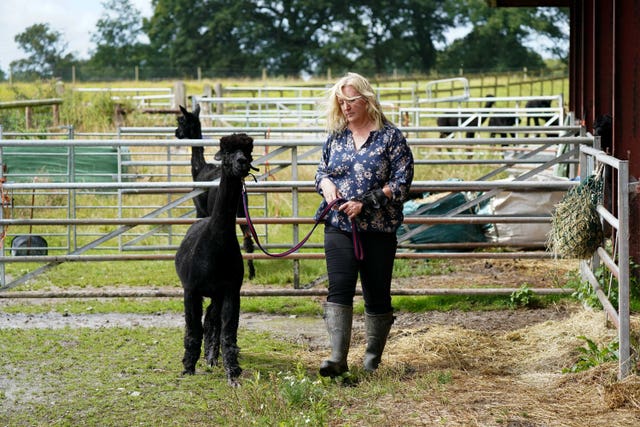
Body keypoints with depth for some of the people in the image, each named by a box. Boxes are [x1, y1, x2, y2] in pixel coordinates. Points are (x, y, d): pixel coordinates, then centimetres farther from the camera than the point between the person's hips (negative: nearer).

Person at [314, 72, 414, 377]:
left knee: (377, 294, 5)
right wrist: (325, 183, -4)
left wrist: (365, 203, -16)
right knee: (339, 288, -13)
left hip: (379, 229, -2)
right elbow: (321, 171, 20)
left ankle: (373, 358, 19)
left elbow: (401, 183, -7)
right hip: (339, 227, 2)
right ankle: (338, 357, -20)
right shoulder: (336, 137, 10)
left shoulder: (391, 137, -3)